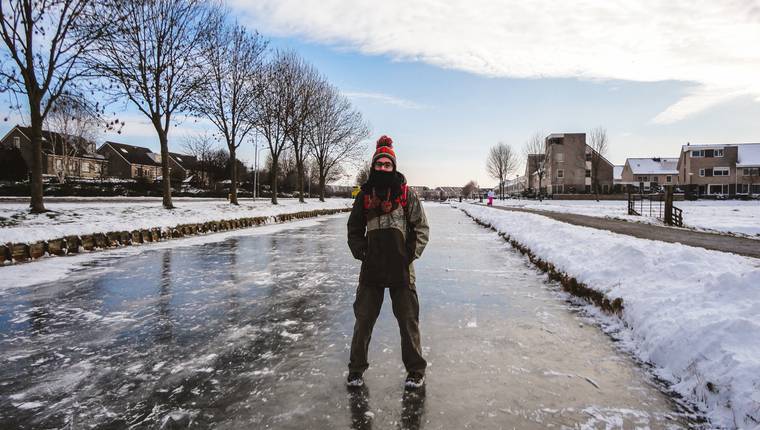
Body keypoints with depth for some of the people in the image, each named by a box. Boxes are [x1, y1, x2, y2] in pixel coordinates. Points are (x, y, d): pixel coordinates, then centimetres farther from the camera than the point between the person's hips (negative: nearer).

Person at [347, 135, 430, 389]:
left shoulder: (406, 193, -1)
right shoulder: (365, 195, 5)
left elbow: (421, 227, 1)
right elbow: (354, 230, 14)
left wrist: (412, 253, -9)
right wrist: (360, 251, 0)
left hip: (401, 268, -2)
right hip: (371, 268, 2)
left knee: (408, 320, 7)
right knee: (363, 318, 9)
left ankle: (415, 370, 23)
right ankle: (356, 368, 26)